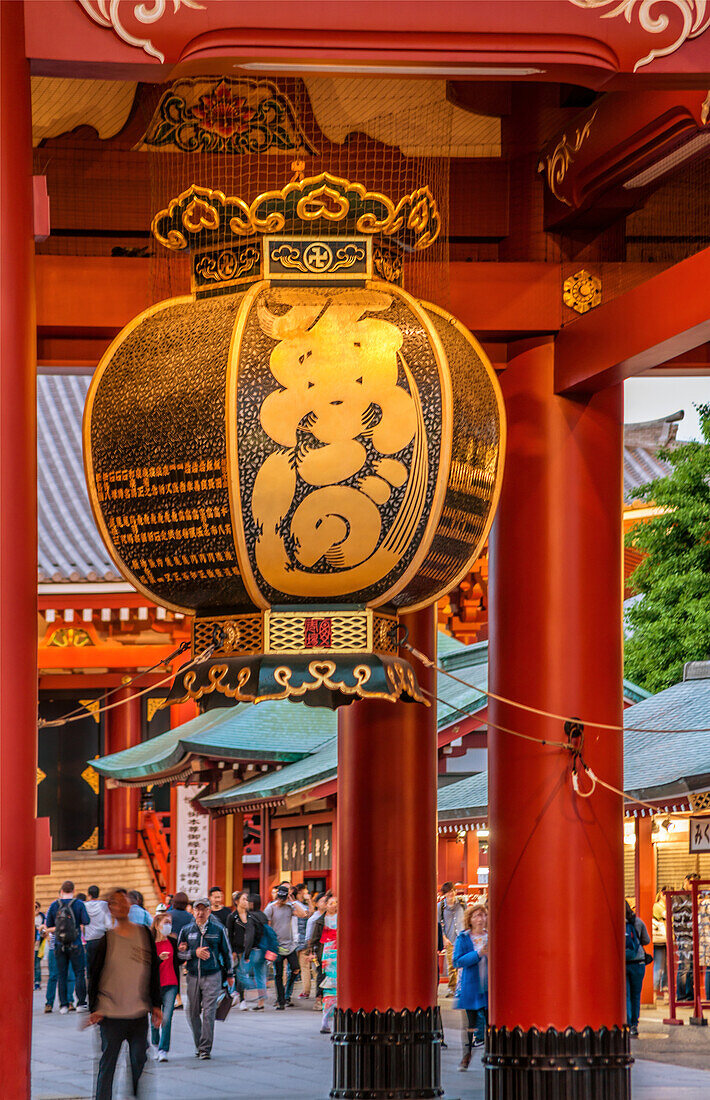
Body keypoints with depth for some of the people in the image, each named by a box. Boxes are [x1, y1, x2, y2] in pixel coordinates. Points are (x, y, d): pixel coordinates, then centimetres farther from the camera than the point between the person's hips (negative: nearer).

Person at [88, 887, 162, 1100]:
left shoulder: (144, 934, 6)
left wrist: (156, 1005, 9)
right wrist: (93, 1009, -3)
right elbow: (93, 975, 2)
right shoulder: (106, 939, -1)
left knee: (140, 1062, 7)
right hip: (111, 1015, -2)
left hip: (139, 1013, 2)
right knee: (107, 1063, 0)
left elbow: (154, 971, 12)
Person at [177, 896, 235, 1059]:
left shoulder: (218, 929, 4)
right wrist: (194, 953, -10)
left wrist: (230, 974, 14)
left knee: (208, 1012, -11)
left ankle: (206, 1049, -10)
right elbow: (179, 952, 7)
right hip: (193, 977, 3)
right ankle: (199, 1047, 21)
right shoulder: (187, 930, 8)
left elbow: (226, 952, 12)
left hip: (212, 975, -3)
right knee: (194, 1014, 7)